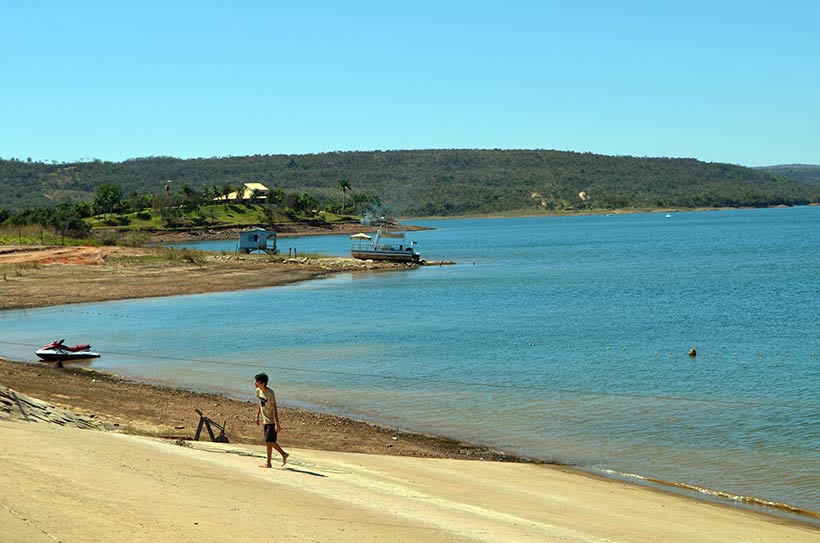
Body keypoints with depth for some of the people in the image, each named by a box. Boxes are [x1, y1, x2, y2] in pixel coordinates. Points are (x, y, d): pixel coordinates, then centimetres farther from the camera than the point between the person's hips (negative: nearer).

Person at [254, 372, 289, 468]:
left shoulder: (270, 393, -21)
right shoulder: (258, 391, 2)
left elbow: (274, 409, -21)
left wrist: (277, 424, -23)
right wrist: (257, 416, 18)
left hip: (272, 421, -8)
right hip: (265, 420, 8)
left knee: (268, 440, -9)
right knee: (270, 441, 12)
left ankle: (268, 462, 0)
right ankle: (284, 454, 28)